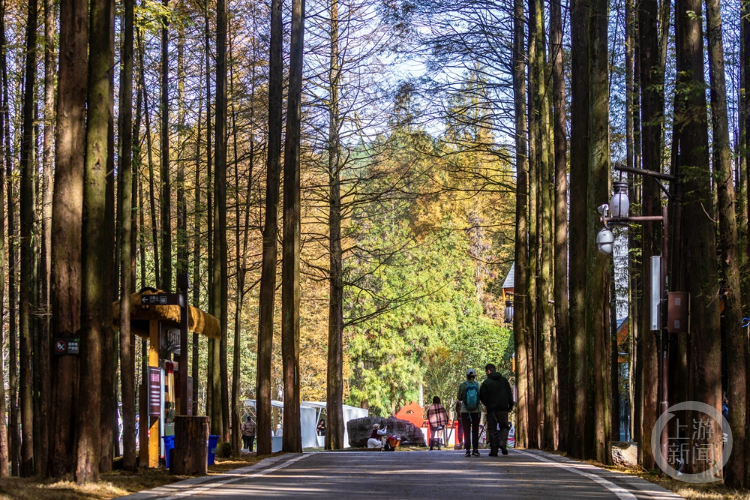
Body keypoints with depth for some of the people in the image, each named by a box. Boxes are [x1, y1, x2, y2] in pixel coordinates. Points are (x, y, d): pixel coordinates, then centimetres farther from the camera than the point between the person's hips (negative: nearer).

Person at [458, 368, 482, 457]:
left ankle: (468, 450, -3)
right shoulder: (477, 385, -5)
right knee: (475, 431, 8)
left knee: (467, 432, 2)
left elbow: (459, 398, -2)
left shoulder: (463, 385, -7)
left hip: (465, 411, -1)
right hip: (476, 411, 1)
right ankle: (475, 450, 6)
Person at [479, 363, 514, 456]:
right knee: (504, 426, 13)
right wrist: (510, 406, 16)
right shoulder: (504, 380, 7)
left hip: (491, 409, -2)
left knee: (492, 429, 4)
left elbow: (482, 396, -5)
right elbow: (509, 394, 8)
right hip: (503, 408, 2)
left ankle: (494, 450, 0)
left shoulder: (486, 382, -4)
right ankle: (502, 443, -13)